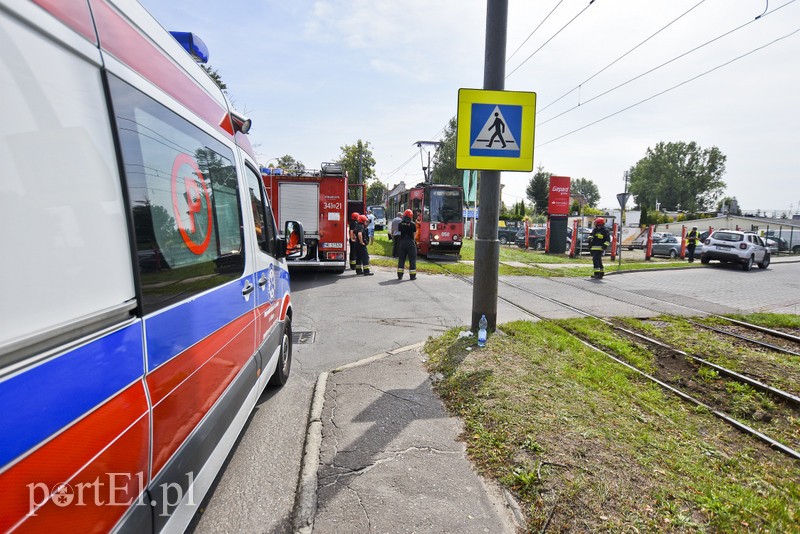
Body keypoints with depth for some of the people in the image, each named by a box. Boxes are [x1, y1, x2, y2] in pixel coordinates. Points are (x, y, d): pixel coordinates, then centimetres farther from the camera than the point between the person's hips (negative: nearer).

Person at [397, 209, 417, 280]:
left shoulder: (400, 224, -2)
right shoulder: (413, 224, -9)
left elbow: (399, 232, 6)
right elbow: (414, 234, -2)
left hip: (402, 242, 3)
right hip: (411, 243, -3)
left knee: (401, 259, 11)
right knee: (412, 260, 5)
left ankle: (400, 275, 12)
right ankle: (412, 276, 6)